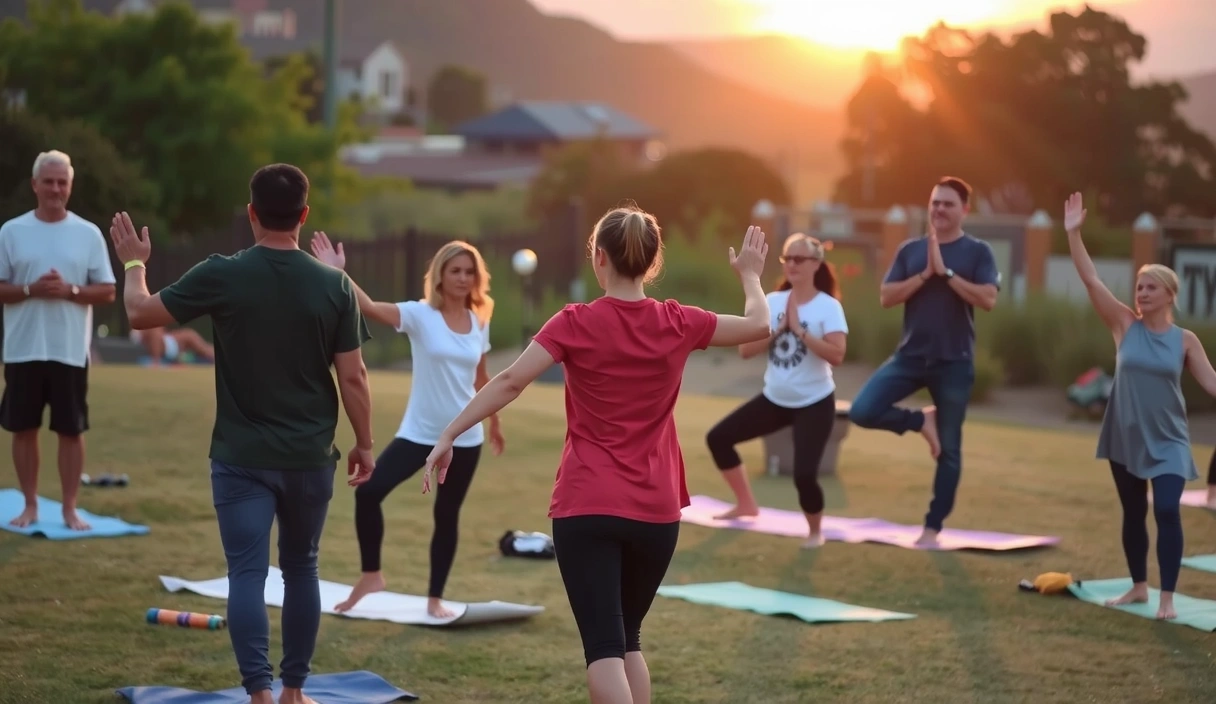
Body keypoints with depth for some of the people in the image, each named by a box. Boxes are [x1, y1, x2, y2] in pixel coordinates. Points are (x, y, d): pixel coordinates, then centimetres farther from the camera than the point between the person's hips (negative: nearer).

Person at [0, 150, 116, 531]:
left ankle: (70, 509, 10)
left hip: (70, 351, 0)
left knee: (71, 430, 2)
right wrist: (31, 289, -15)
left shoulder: (88, 234, 3)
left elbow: (108, 292, 2)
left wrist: (70, 290, -14)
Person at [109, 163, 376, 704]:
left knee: (248, 572, -2)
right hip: (310, 458, 2)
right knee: (301, 570, 15)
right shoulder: (334, 285, -5)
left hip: (242, 458, -2)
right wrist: (364, 444, 10)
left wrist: (134, 262, 20)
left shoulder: (221, 276, -9)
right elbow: (352, 377, -3)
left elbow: (140, 313, 1)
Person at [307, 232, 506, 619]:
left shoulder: (479, 323, 3)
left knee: (447, 515, 9)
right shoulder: (420, 315, -9)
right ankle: (371, 574, 2)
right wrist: (336, 273, -37)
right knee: (369, 491, -17)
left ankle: (435, 598, 21)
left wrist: (494, 422, 25)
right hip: (419, 433, -3)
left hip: (464, 438, 3)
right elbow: (370, 307, -24)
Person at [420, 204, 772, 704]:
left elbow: (510, 383, -13)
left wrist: (448, 437, -8)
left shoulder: (576, 323, -7)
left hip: (587, 507, -3)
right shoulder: (677, 323, 0)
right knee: (628, 638, 20)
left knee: (603, 646, -7)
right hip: (657, 511, 3)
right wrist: (750, 274, 32)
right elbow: (759, 325, 14)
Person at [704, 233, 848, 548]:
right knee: (718, 438, 7)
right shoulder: (772, 301, 1)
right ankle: (746, 504, 25)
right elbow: (745, 349, -4)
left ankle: (815, 530, 12)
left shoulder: (829, 306, -13)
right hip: (774, 399, 6)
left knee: (804, 474, -19)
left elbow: (836, 355, -26)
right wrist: (778, 329, -16)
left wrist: (799, 330, -24)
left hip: (814, 404, -6)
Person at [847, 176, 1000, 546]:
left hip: (954, 362, -3)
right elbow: (886, 297, 0)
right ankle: (921, 422, 10)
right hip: (910, 355, 3)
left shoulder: (977, 252, -2)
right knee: (862, 411, -15)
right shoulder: (910, 250, 7)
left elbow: (988, 299, -15)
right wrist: (924, 274, -12)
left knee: (949, 451, 2)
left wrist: (946, 272, -18)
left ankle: (933, 528, 13)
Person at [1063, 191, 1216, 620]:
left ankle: (1167, 598, -7)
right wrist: (1073, 233, -16)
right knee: (1133, 513, 12)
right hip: (1126, 437, 2)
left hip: (1168, 441, -2)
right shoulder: (1124, 325, -3)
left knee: (1167, 511, -14)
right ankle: (1138, 588, 27)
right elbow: (1091, 280, -9)